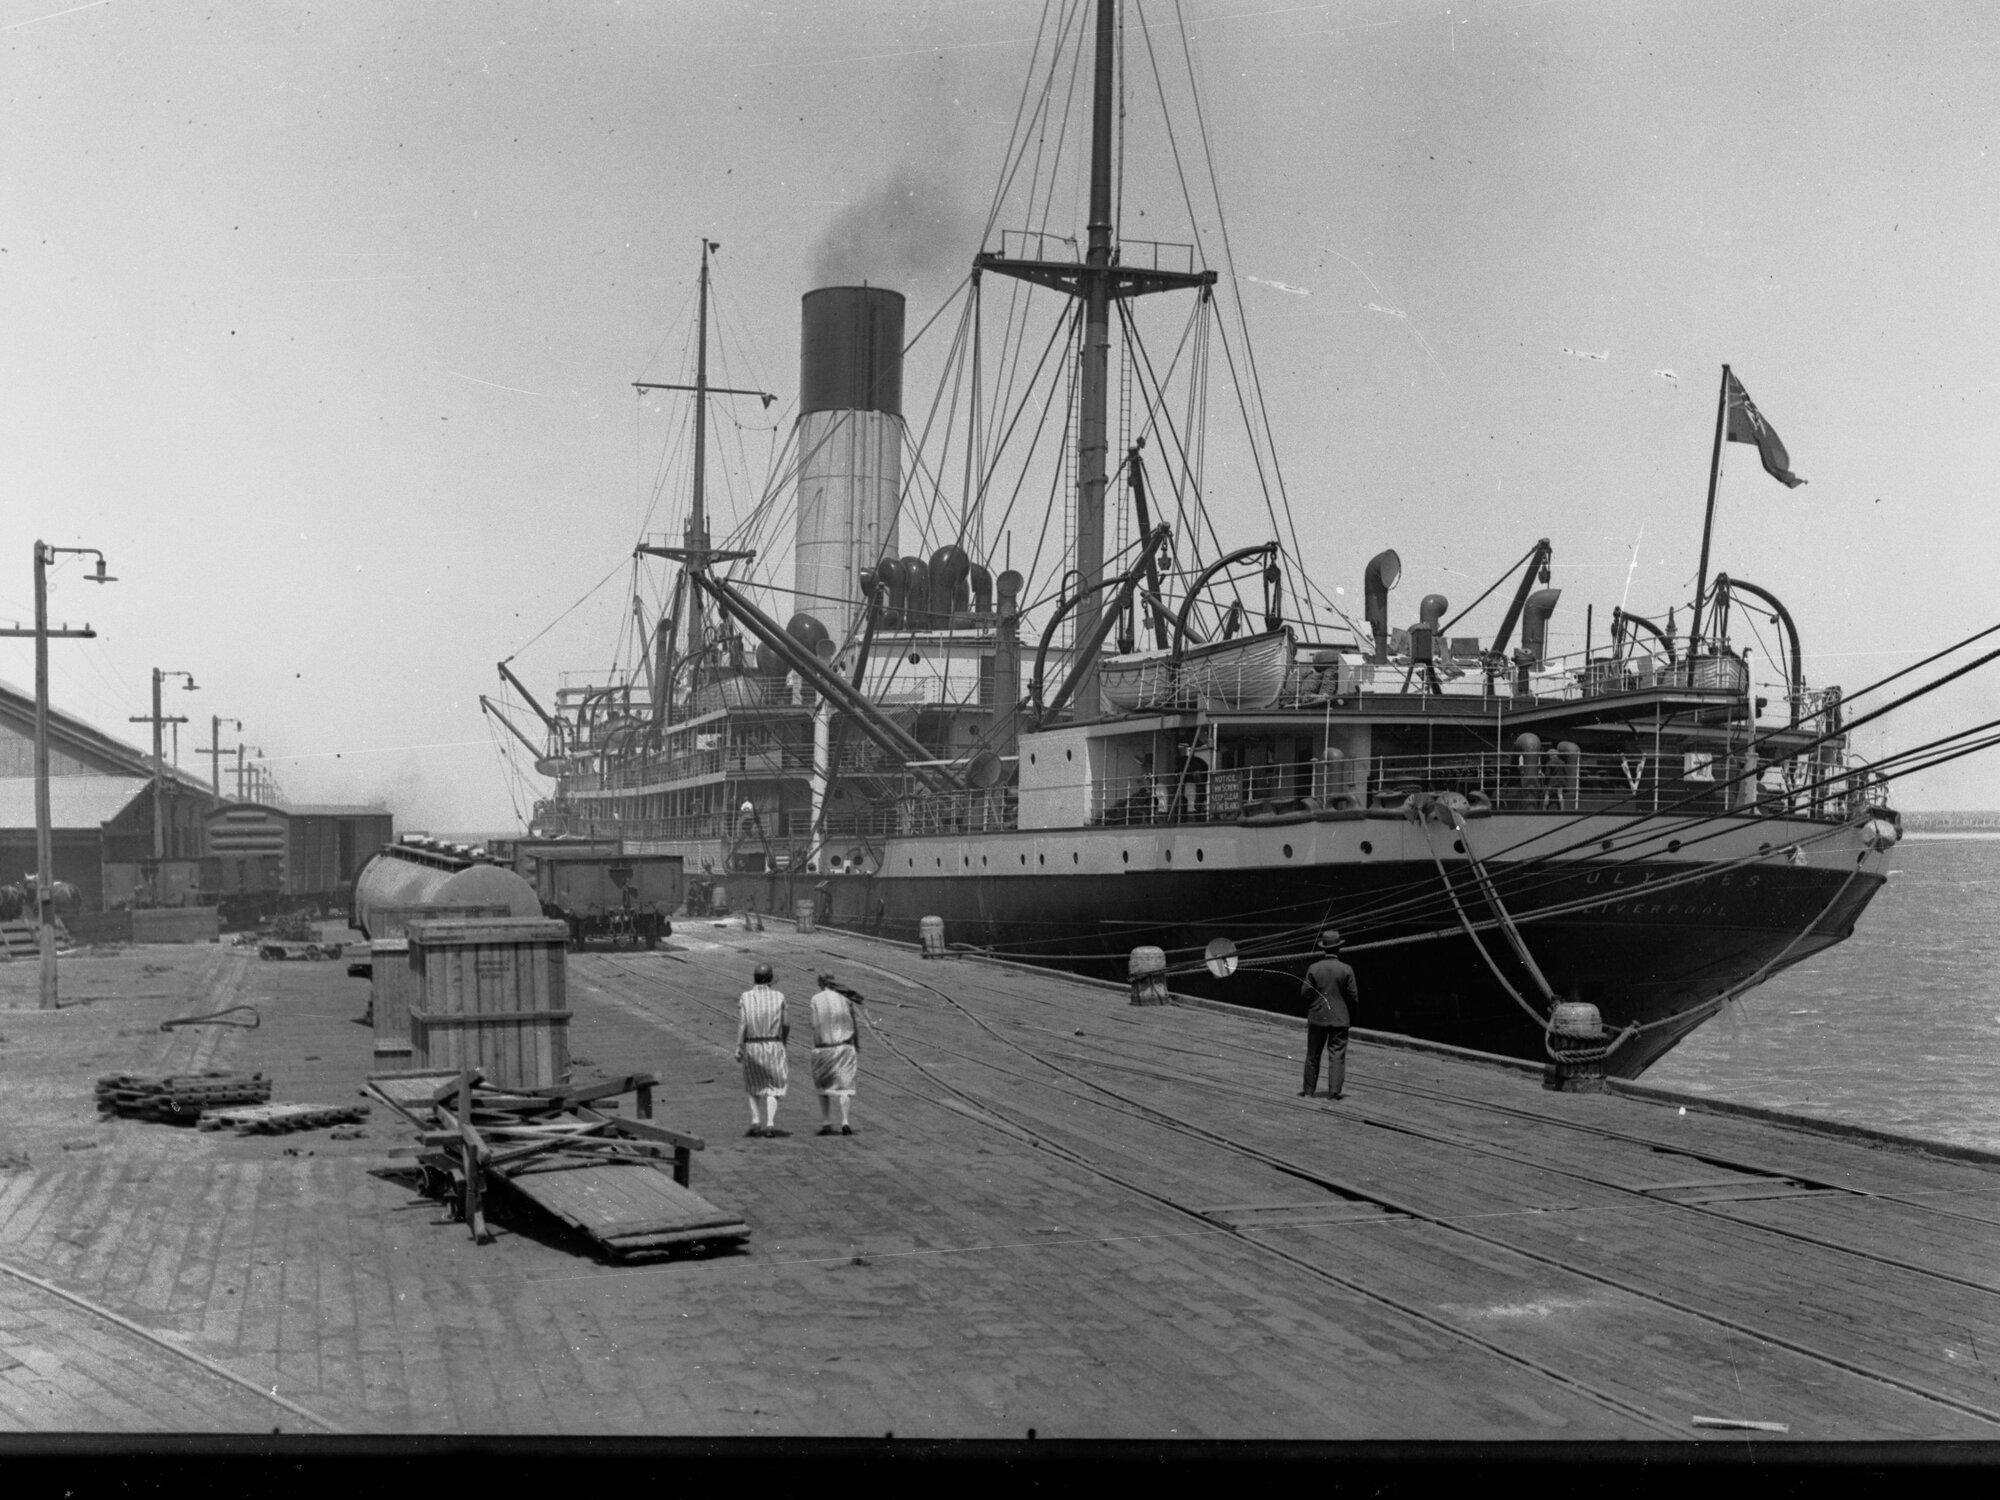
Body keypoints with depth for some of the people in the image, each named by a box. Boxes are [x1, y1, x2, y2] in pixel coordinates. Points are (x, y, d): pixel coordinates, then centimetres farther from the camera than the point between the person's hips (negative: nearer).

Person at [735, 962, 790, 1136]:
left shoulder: (745, 997, -1)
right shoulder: (779, 996, 0)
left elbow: (741, 1023, -11)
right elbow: (785, 1024, 3)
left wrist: (738, 1047, -14)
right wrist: (784, 1040, 21)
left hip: (751, 1046, 1)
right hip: (773, 1045, -1)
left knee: (753, 1086, 19)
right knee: (773, 1087, 4)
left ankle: (755, 1122, 6)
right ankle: (770, 1124, -11)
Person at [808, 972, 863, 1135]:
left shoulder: (816, 999, -2)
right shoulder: (845, 999, 5)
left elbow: (815, 1026, -9)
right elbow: (855, 1025, 7)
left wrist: (815, 1048, -7)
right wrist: (858, 1049, 14)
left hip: (823, 1047, -1)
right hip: (845, 1047, 1)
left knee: (823, 1086, 14)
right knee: (845, 1085, 3)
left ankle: (826, 1123, 12)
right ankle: (844, 1122, -12)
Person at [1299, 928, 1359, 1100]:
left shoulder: (1314, 969, -7)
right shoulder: (1346, 970, -8)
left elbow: (1305, 992, -3)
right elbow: (1353, 997, -5)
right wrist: (1354, 1014, 10)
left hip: (1317, 1017, 1)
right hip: (1339, 1018, -1)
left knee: (1313, 1054, 12)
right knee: (1337, 1055, 3)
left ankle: (1308, 1090, 18)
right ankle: (1334, 1090, -3)